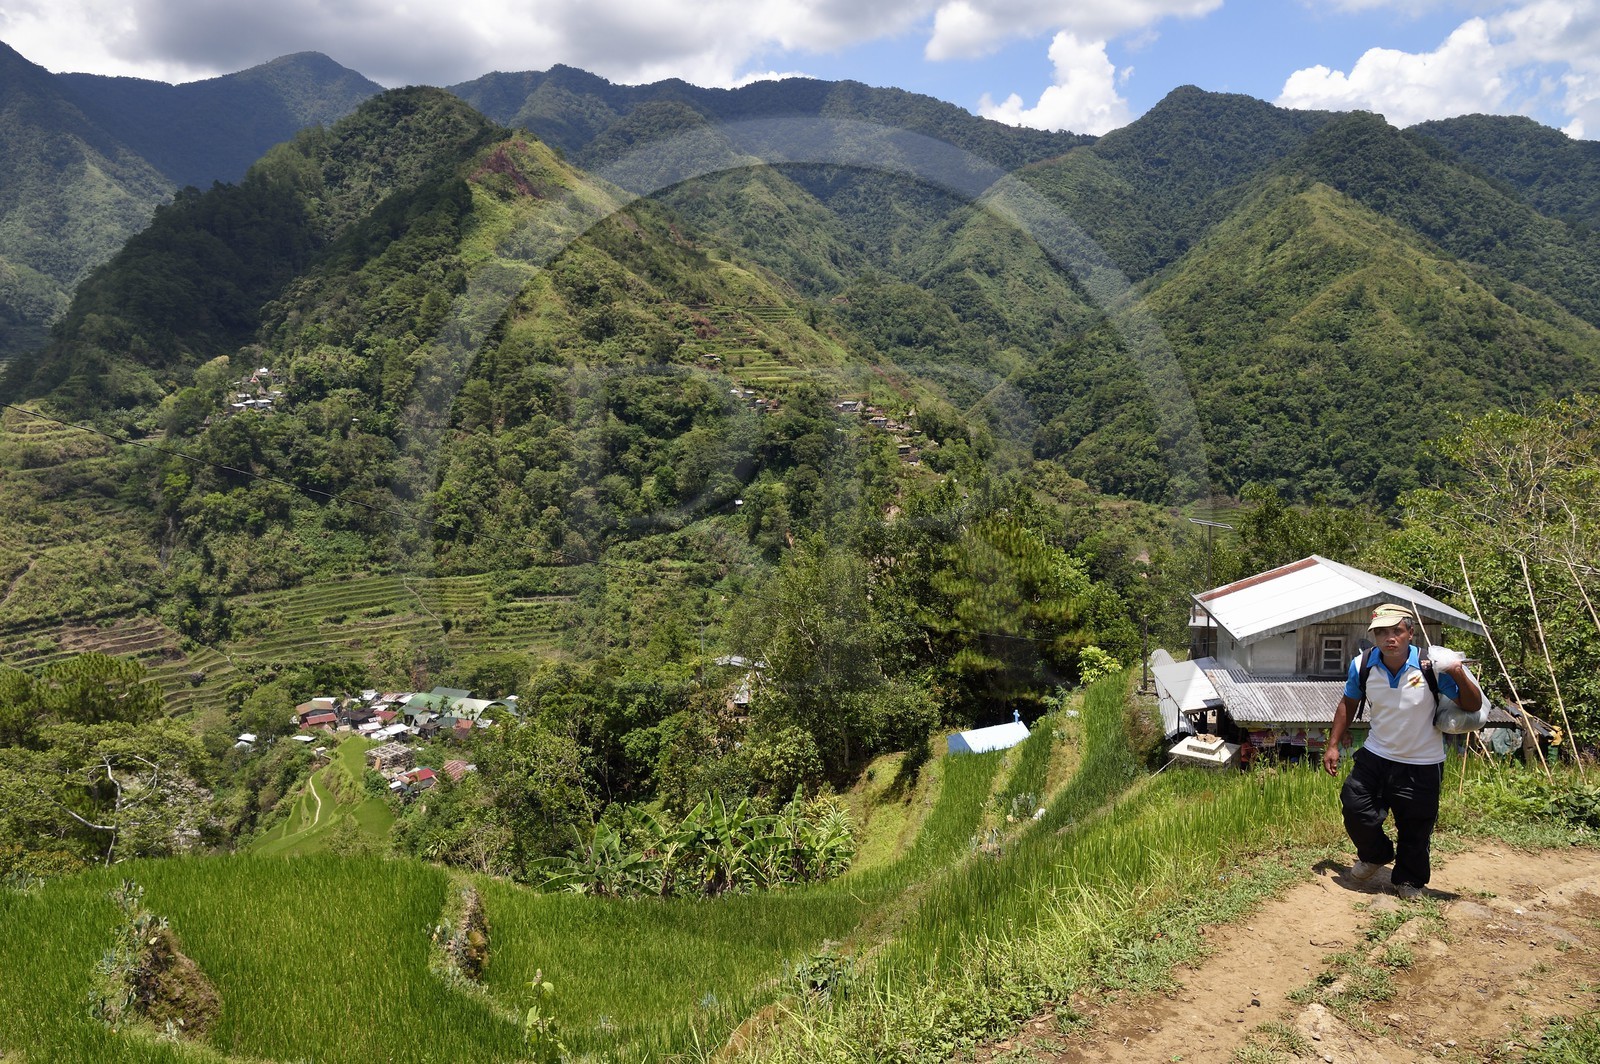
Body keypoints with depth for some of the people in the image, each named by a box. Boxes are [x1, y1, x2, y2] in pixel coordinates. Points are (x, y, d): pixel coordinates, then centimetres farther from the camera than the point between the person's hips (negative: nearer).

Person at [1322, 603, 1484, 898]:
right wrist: (1333, 745, 6)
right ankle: (1375, 855, 34)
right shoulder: (1362, 665, -11)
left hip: (1421, 765, -2)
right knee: (1355, 808, 2)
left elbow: (1472, 706, -14)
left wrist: (1460, 676, -34)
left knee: (1415, 829, 9)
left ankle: (1409, 880, 35)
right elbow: (1348, 704, 7)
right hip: (1375, 756, 3)